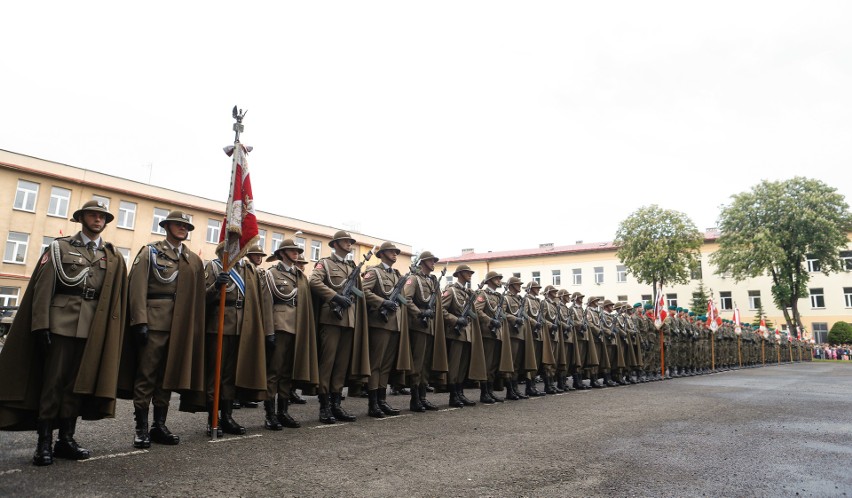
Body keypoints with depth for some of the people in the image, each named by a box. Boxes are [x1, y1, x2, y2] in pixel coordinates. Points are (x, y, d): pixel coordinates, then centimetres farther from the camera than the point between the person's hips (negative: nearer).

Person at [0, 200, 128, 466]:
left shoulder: (113, 256, 13)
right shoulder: (60, 247, 7)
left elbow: (117, 298, 9)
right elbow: (43, 288, -1)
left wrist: (112, 332, 3)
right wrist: (41, 325, -9)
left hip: (94, 328, 3)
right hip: (61, 322, -2)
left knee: (79, 382, 7)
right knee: (53, 381, 0)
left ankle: (66, 439, 17)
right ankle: (44, 442, 8)